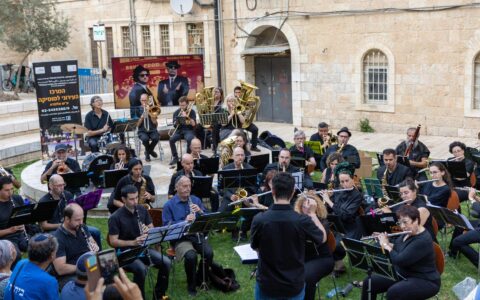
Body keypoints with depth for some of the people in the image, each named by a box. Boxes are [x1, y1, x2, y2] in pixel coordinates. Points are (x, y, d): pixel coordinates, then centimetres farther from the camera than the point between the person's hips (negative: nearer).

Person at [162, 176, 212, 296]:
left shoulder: (196, 200, 10)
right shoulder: (169, 205, -2)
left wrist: (200, 212, -11)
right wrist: (184, 221, -21)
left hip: (197, 235, 4)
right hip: (180, 239, -4)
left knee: (209, 253, -24)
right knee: (191, 256, -31)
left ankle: (199, 278, 4)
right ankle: (191, 284, -4)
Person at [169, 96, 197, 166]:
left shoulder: (191, 112, 2)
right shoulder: (176, 112, 8)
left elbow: (193, 124, -10)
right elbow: (175, 124, 1)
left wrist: (186, 116, -17)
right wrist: (177, 121, -19)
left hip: (189, 130, -2)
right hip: (179, 130, 2)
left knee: (189, 139, -36)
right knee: (171, 139, -26)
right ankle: (175, 157, -10)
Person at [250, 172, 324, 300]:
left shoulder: (259, 219, -17)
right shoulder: (303, 221, -19)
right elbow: (323, 238, 1)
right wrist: (312, 214, 16)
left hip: (266, 285, 0)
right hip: (295, 286, 0)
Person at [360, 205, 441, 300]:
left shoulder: (423, 241, -26)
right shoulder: (408, 233, 1)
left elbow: (399, 261, -31)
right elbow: (396, 247, 21)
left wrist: (386, 245, -17)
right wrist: (387, 242, 1)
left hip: (425, 282, -9)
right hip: (404, 275, 9)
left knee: (393, 292, -35)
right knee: (369, 282, -1)